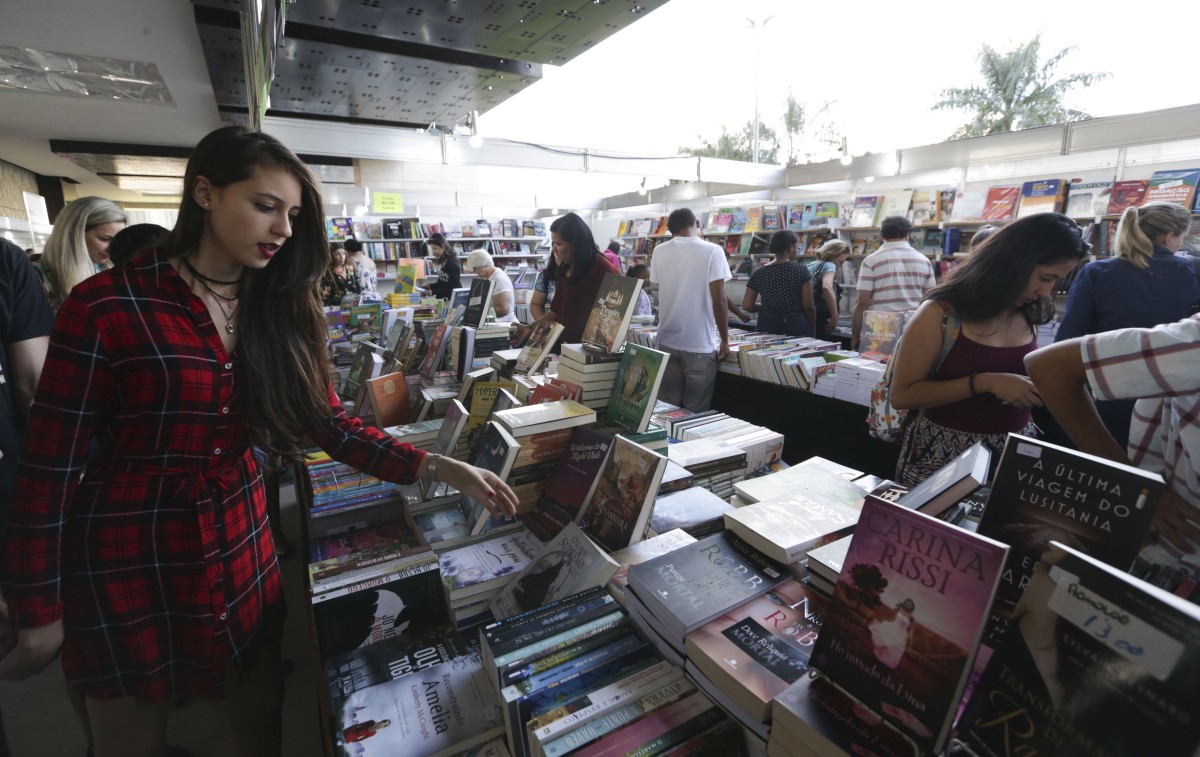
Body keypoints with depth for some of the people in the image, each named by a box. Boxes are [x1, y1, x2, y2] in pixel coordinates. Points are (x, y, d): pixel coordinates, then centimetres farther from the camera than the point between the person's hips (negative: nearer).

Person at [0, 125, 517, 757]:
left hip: (240, 539, 4)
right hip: (127, 553, -3)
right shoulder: (106, 306, -15)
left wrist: (436, 468, -13)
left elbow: (332, 425, -3)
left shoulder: (278, 313, -1)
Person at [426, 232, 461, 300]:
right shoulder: (442, 262, 7)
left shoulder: (452, 264, -17)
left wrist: (433, 292, -22)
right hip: (442, 300, 8)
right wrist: (430, 286, 2)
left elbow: (454, 288, -19)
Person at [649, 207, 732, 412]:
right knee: (696, 412, 7)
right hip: (700, 344, -4)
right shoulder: (712, 251, -9)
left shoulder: (659, 252, 4)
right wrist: (724, 339, -3)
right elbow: (719, 300, -12)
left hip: (667, 341, 4)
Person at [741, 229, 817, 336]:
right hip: (796, 325, -2)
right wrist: (813, 328, 8)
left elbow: (746, 305, -1)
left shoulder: (758, 274, 0)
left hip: (768, 327, 3)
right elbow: (808, 306, -6)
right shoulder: (802, 271, -6)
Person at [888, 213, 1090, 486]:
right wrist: (984, 382, -24)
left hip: (1014, 452, 6)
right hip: (945, 455, -6)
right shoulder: (941, 313, -16)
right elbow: (902, 395, -19)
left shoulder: (1028, 314, 4)